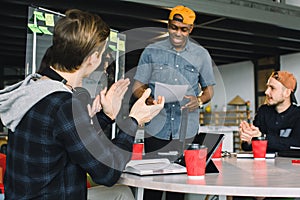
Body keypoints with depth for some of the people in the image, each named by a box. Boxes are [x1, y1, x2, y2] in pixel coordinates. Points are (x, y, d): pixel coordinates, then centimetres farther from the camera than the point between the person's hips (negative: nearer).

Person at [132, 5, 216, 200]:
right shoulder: (151, 51, 3)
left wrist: (199, 101, -10)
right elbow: (137, 87, 5)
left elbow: (209, 89, 13)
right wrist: (148, 101, -17)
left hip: (187, 131, 1)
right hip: (156, 129, 0)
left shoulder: (201, 54, 6)